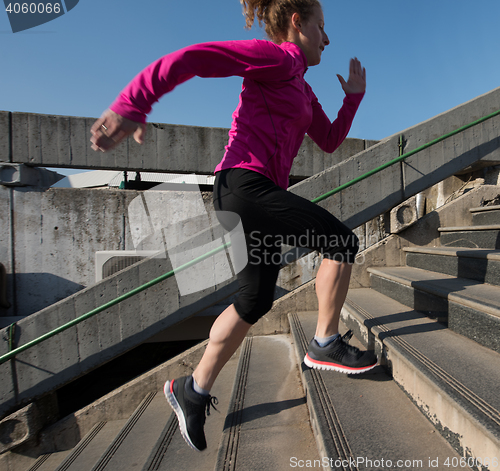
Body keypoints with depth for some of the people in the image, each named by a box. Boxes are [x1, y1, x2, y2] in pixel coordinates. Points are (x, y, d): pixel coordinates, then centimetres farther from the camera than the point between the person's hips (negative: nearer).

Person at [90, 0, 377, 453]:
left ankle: (193, 390, 22)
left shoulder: (302, 89, 29)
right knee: (342, 241, -4)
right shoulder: (276, 57, 0)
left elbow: (330, 141, 32)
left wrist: (354, 96, 26)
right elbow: (189, 58, -9)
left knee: (256, 300, 9)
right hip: (245, 184, -10)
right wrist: (131, 106, -19)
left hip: (261, 193, 10)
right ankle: (326, 344, 12)